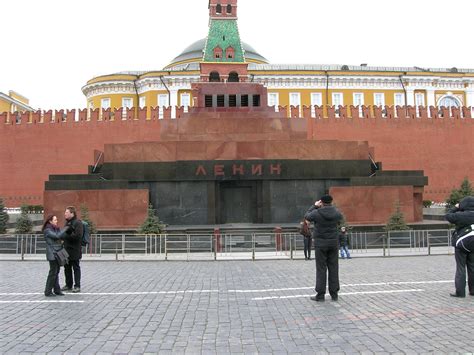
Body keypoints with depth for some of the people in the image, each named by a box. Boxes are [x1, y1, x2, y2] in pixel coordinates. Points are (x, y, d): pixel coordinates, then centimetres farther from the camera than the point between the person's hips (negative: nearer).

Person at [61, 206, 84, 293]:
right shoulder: (67, 223, 15)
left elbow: (77, 236, -22)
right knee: (67, 268, 15)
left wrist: (66, 236, -18)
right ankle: (68, 285, 28)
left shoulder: (78, 223, -13)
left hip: (75, 250, -9)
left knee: (76, 268, 1)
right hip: (67, 250, 9)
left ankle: (77, 286, 9)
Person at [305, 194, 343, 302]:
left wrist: (314, 206, 17)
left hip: (320, 244, -3)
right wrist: (332, 207, 26)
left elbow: (307, 216, 9)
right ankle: (334, 294, 13)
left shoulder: (317, 213, -11)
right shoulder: (336, 213, -2)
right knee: (333, 268, 8)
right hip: (333, 243, 3)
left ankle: (320, 295, 2)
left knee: (321, 269, 0)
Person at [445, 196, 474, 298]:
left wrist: (455, 208, 4)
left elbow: (448, 216, -8)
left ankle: (460, 291, 0)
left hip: (461, 244, -5)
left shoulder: (461, 215, -15)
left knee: (461, 268, 1)